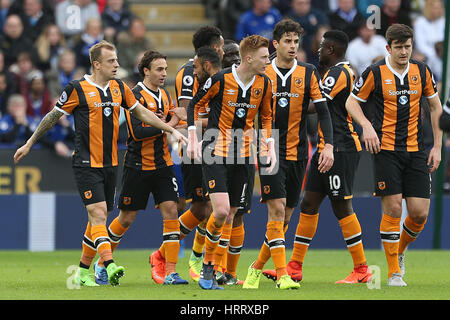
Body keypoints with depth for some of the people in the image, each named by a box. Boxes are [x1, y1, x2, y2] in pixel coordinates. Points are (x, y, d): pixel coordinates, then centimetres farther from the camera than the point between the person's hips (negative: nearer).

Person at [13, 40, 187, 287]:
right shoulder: (78, 89, -8)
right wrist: (29, 143, 7)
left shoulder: (119, 87, 8)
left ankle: (83, 271, 17)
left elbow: (142, 112, 17)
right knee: (98, 213, -17)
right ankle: (110, 266, -29)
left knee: (99, 217, 8)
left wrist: (171, 130, 13)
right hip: (86, 164, -6)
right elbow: (53, 116, 1)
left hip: (110, 164, 6)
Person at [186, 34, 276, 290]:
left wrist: (270, 146, 6)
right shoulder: (221, 79, -12)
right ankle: (208, 264, 2)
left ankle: (210, 269, 14)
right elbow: (195, 105, 1)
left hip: (242, 154, 5)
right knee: (221, 211, -17)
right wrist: (193, 139, -6)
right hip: (215, 152, -5)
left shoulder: (264, 83, 2)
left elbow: (266, 116, 18)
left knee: (230, 215, 3)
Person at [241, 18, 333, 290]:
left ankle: (258, 267, 23)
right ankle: (282, 275, -16)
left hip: (298, 153, 2)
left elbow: (323, 112, -1)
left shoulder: (308, 74, 3)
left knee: (286, 217, 6)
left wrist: (329, 146, -14)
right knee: (277, 209, -14)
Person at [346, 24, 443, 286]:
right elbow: (352, 102, 5)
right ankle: (394, 272, 1)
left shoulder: (422, 71, 5)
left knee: (420, 213, -3)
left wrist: (437, 147, 9)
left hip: (416, 151, 3)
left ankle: (400, 249, 27)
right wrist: (367, 126, -14)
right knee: (393, 209, -8)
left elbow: (436, 107, 15)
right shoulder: (376, 73, -4)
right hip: (386, 149, -3)